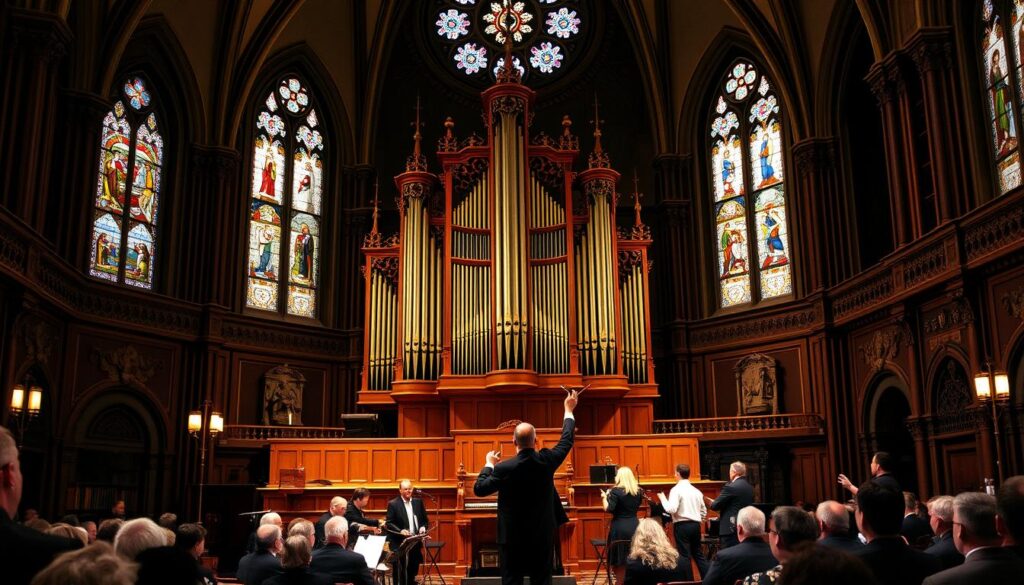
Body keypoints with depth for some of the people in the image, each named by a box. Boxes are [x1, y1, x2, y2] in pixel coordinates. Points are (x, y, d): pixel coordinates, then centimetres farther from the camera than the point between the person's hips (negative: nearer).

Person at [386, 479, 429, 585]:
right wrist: (400, 531, -24)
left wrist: (423, 527, -7)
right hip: (400, 544, -4)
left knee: (413, 571, 9)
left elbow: (425, 520, 15)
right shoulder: (393, 504, -5)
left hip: (415, 542, 5)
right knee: (400, 573, -6)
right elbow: (388, 523, -9)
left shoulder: (418, 502, 10)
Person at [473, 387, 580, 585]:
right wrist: (568, 410, 22)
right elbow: (566, 441, 10)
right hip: (542, 537, 2)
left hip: (512, 538, -2)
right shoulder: (547, 460, -8)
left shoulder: (503, 468, -15)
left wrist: (489, 464, 10)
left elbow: (479, 489, -4)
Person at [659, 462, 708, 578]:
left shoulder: (676, 489, -10)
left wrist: (663, 498, -6)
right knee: (698, 554, 15)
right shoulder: (696, 491, 11)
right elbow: (704, 511, 15)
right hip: (695, 525, 7)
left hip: (682, 525, -6)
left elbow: (671, 509, -21)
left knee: (684, 556, 0)